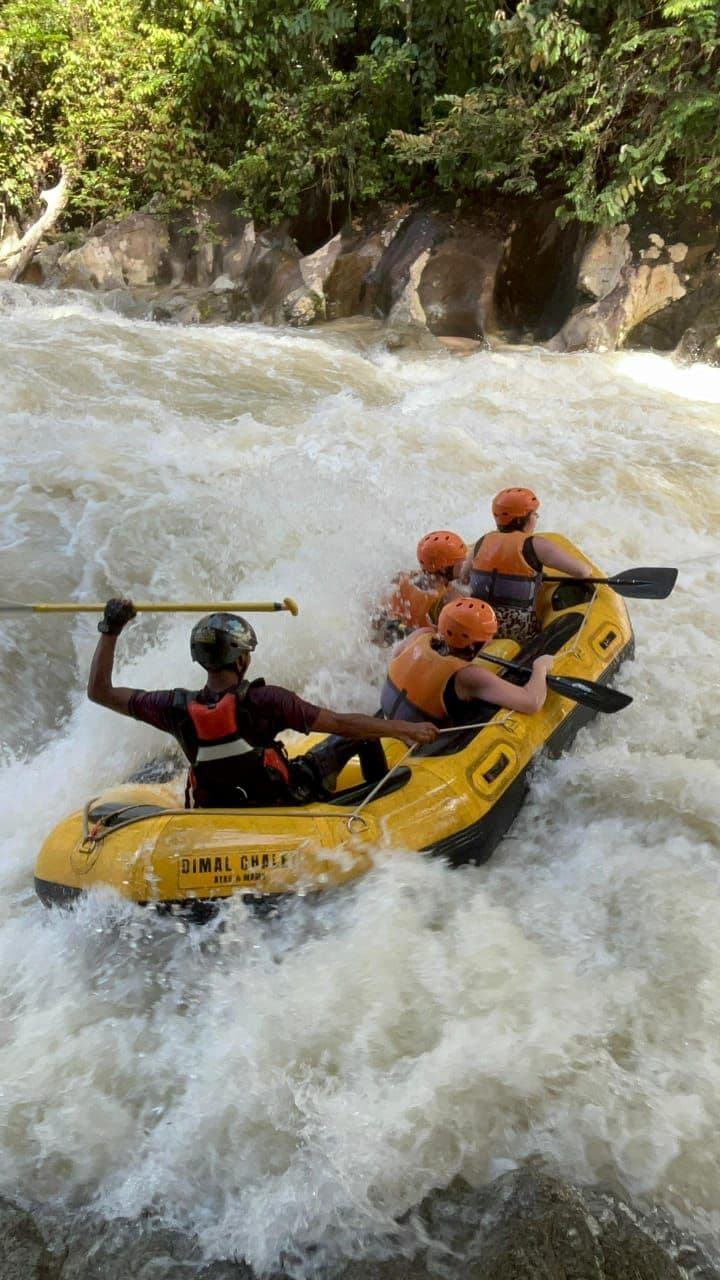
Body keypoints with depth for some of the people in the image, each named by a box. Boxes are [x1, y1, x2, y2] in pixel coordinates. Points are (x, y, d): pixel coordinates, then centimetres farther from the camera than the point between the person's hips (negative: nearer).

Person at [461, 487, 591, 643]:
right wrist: (587, 570, 14)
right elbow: (582, 571, -10)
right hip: (518, 630, -6)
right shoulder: (535, 545, -8)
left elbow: (464, 576, 22)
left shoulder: (483, 542, 7)